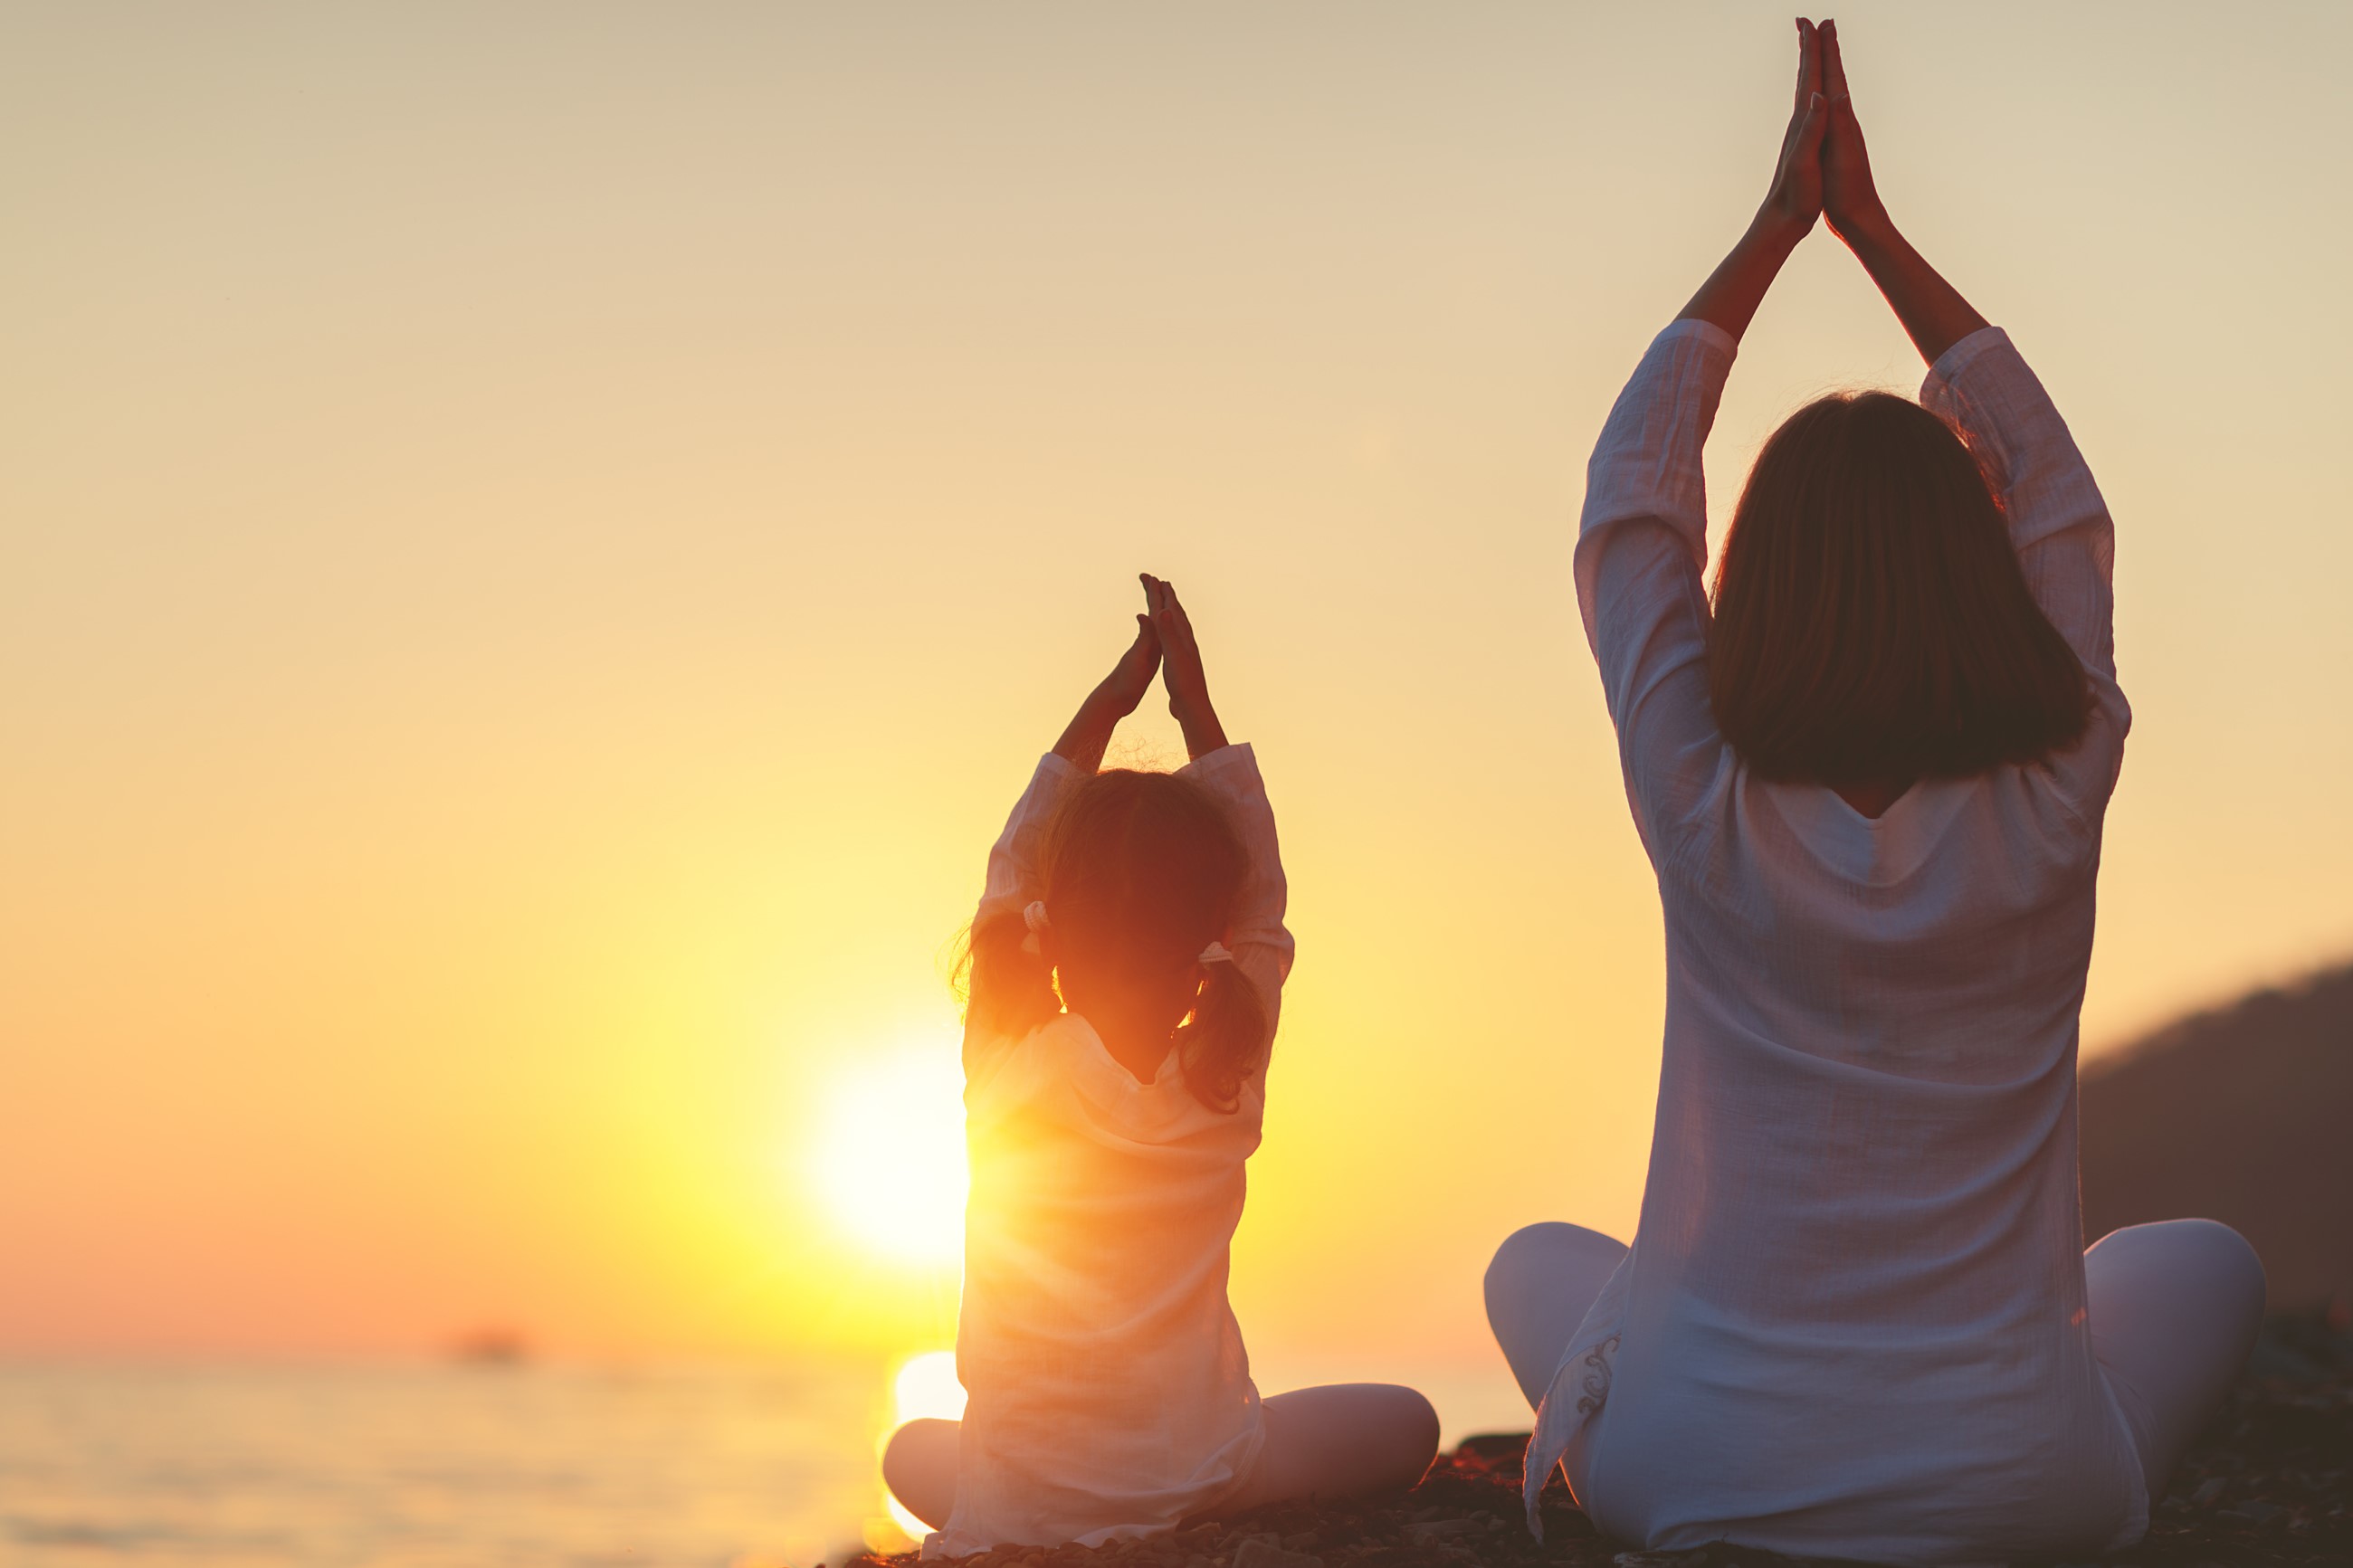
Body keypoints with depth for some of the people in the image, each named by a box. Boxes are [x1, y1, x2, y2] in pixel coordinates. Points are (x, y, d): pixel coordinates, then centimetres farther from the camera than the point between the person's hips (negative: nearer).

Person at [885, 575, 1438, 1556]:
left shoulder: (1007, 1066, -9)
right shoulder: (1227, 1079, -8)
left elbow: (1012, 868, 7)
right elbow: (1262, 893, 8)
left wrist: (1105, 706, 13)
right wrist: (1193, 701, 14)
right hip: (1200, 1474, -2)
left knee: (913, 1452, 35)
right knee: (1402, 1425, 18)